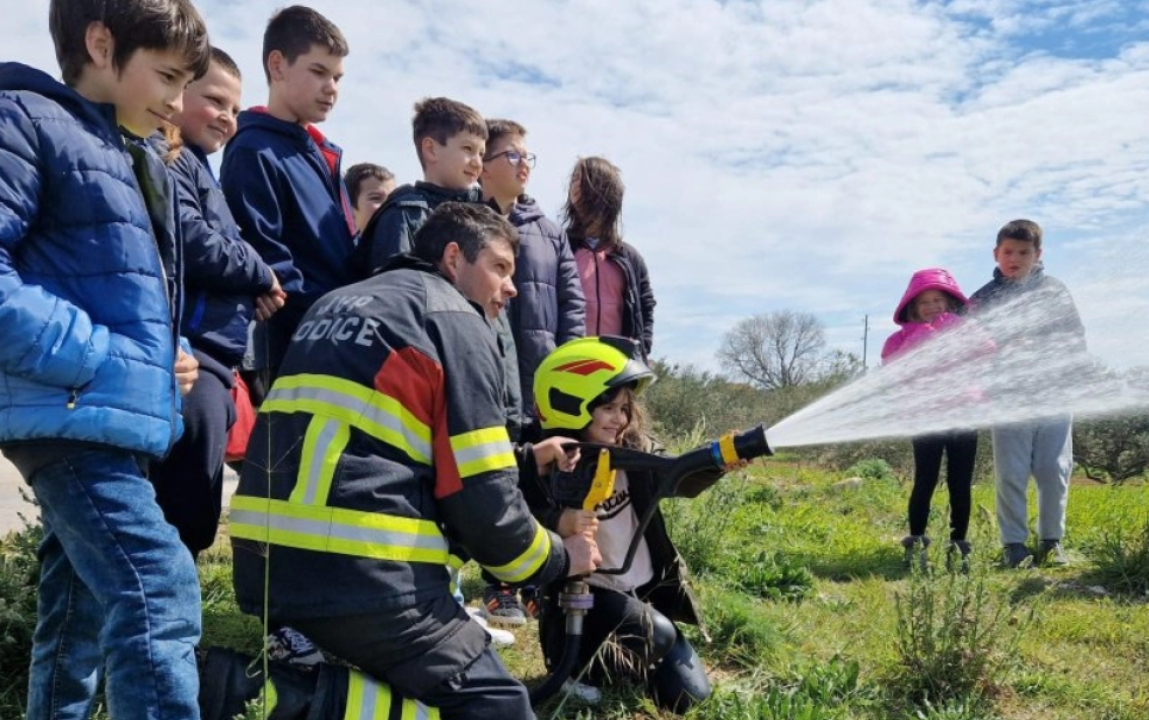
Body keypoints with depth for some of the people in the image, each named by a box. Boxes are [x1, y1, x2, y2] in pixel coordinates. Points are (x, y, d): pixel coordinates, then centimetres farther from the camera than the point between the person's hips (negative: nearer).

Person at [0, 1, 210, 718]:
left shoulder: (145, 162, 20)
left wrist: (173, 357, 7)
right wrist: (100, 359, -20)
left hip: (116, 416, 9)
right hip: (70, 409, -9)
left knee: (81, 609, 18)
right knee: (159, 591, -18)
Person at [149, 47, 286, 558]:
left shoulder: (198, 167, 24)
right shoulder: (167, 158, -5)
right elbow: (192, 244, -19)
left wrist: (251, 290, 4)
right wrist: (260, 274, -1)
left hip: (210, 362, 10)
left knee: (191, 519, 15)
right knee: (181, 521, -7)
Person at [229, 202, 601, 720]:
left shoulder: (338, 303, 21)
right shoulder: (454, 319, -2)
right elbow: (481, 499, -7)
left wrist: (525, 459, 29)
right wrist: (559, 558, 12)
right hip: (362, 573, -8)